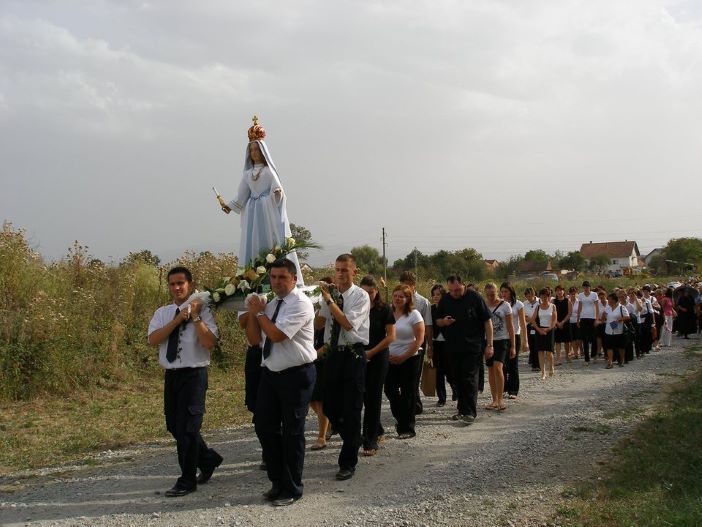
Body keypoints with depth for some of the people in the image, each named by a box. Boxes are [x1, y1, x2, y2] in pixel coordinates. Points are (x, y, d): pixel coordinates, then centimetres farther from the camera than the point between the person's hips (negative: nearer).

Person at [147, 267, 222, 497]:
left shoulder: (202, 311, -6)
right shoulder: (162, 313, 8)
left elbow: (209, 342, -18)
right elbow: (153, 339, -8)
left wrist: (195, 316, -18)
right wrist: (178, 319, -13)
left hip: (194, 374, -6)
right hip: (171, 375, 6)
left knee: (187, 428, -5)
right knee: (174, 426, 15)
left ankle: (187, 481, 9)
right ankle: (208, 458, 37)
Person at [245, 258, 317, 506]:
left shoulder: (300, 304, -15)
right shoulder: (270, 304, 10)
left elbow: (277, 335, -24)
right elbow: (254, 339, 9)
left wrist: (259, 312, -10)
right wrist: (252, 312, -3)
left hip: (296, 375, -8)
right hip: (270, 373, 8)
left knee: (292, 433, 3)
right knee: (265, 427, 12)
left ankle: (292, 488, 19)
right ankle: (278, 482, 29)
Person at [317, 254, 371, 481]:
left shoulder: (360, 296, -7)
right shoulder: (331, 294, 8)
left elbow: (348, 323, -20)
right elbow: (318, 323, 4)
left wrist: (328, 300, -20)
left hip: (353, 355, -5)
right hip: (333, 354, 6)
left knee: (351, 409, -1)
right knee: (330, 407, 12)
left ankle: (348, 463, 8)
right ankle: (353, 441, 36)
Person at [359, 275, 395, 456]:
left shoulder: (384, 309, -3)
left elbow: (391, 336, -6)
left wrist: (371, 352, -11)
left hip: (378, 358, -3)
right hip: (360, 358, 3)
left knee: (373, 397, -1)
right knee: (363, 396, 5)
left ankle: (371, 441, 4)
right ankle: (376, 430, 27)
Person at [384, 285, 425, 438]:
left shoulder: (414, 314, -7)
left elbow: (419, 339, -10)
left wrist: (403, 357, -14)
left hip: (409, 359, -4)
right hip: (390, 360, 4)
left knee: (407, 393, 3)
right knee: (390, 390, 5)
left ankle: (407, 429, 13)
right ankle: (400, 418, 30)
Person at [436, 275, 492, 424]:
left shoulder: (474, 297, -7)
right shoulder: (445, 300, 6)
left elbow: (487, 321, -5)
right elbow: (437, 321, 16)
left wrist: (489, 345, -8)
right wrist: (444, 322, -9)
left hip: (473, 347, -5)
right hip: (453, 348, 5)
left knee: (470, 379, -7)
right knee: (458, 380, 10)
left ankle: (470, 412, -2)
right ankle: (462, 410, 22)